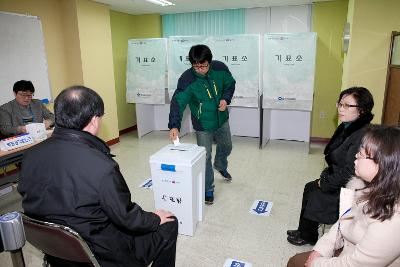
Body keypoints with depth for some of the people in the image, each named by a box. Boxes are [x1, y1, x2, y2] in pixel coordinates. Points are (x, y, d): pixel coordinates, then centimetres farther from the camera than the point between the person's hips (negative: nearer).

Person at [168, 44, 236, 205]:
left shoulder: (220, 68, -14)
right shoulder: (187, 79, -25)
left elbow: (230, 84, 3)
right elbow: (178, 102, -32)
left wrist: (226, 99, -17)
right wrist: (174, 125, -45)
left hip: (222, 120, 4)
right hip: (203, 126, -4)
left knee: (226, 147, 26)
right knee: (205, 157, 3)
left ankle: (221, 166, 59)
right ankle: (208, 189, 23)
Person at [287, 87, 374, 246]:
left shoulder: (362, 136, -30)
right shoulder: (346, 127, 1)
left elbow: (349, 171, -28)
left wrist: (325, 184, -16)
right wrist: (325, 176, 2)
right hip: (338, 178, 9)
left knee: (314, 196, -6)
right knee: (310, 187, 10)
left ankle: (307, 236, 20)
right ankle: (304, 231, 25)